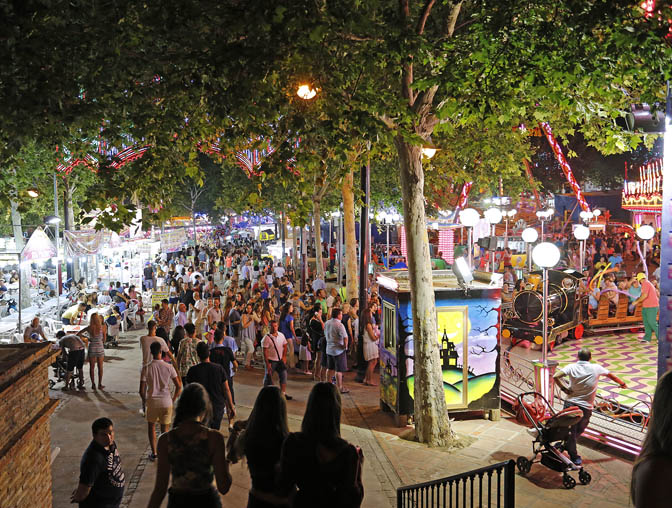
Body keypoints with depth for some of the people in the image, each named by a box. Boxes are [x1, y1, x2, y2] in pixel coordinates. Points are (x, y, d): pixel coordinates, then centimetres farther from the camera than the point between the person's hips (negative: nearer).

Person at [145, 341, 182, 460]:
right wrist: (173, 400, 9)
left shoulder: (146, 368, -9)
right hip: (166, 402, 0)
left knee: (151, 426, 20)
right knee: (165, 429, 12)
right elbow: (179, 386, -5)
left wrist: (145, 401, 12)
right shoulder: (169, 367, -7)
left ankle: (154, 453, 18)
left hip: (152, 401, 0)